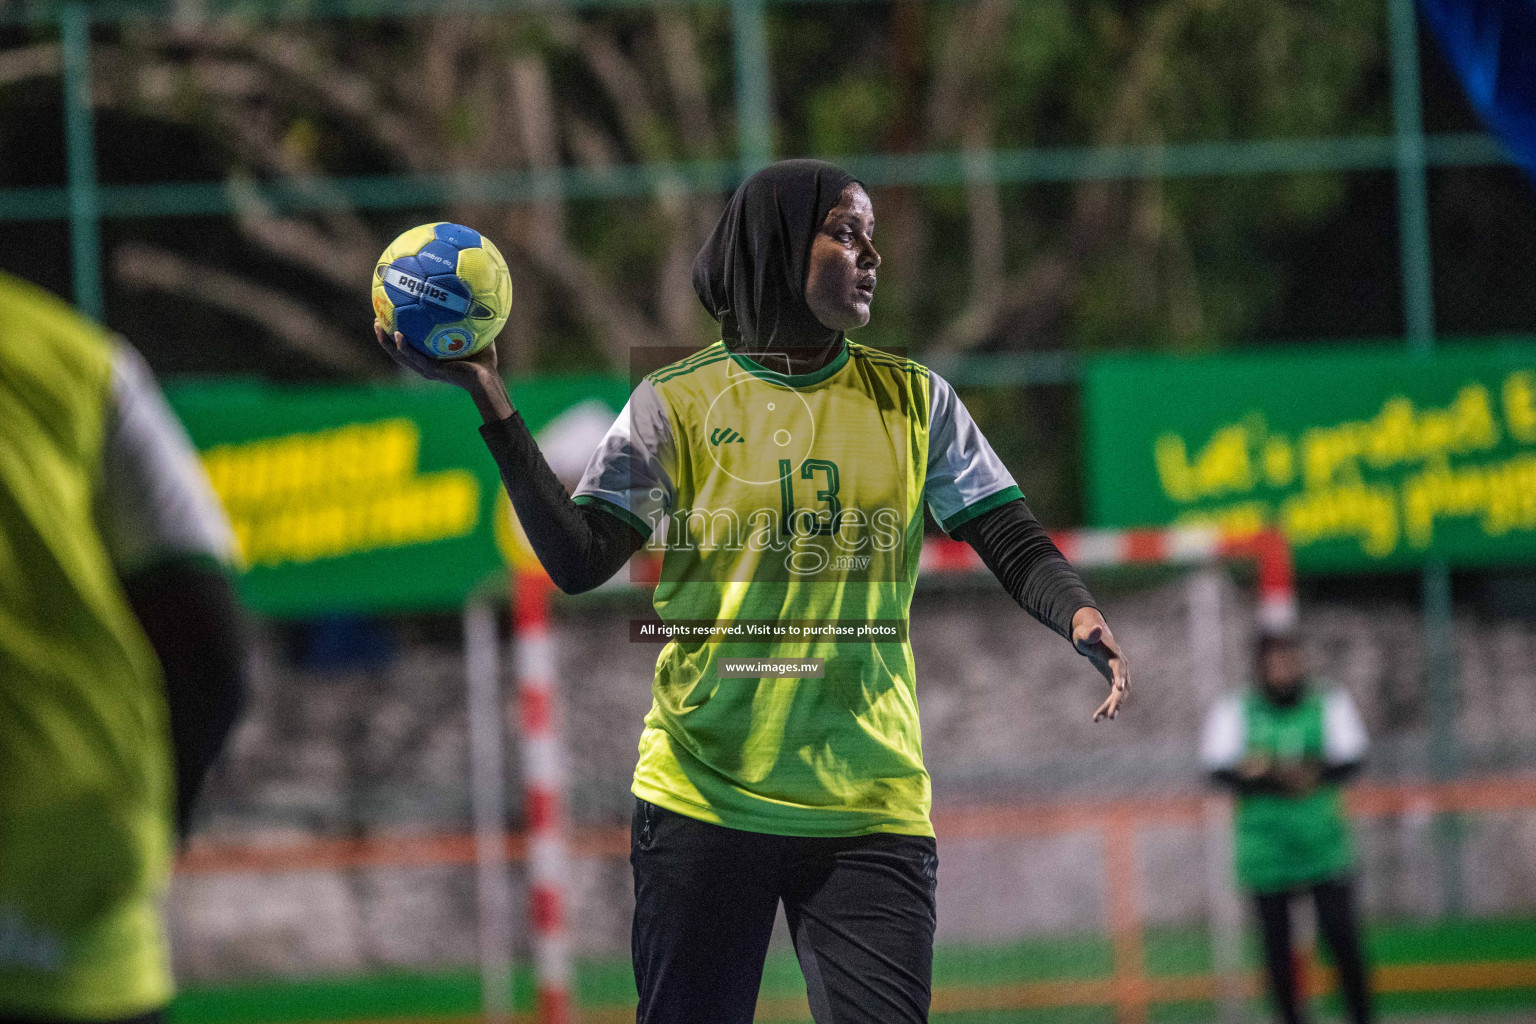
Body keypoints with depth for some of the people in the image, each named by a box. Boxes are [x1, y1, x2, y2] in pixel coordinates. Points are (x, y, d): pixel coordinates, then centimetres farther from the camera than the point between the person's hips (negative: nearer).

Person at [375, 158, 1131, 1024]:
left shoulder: (913, 401, 10)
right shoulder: (676, 406, 3)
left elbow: (1016, 545, 6)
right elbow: (578, 562, -7)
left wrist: (1080, 614, -16)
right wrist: (492, 401, -15)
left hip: (870, 810, 1)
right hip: (703, 794, -1)